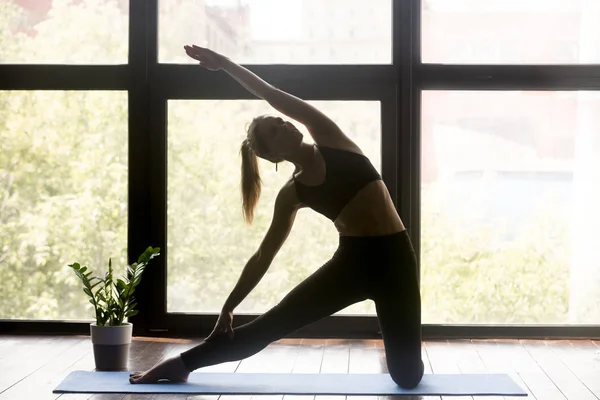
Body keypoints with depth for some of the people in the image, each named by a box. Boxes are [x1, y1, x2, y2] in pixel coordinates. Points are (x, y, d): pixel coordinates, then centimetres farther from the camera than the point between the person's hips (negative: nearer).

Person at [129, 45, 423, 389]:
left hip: (394, 256, -1)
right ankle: (182, 364, 13)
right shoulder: (292, 194, 2)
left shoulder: (331, 140, 1)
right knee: (269, 326, -1)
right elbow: (263, 258, 7)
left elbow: (276, 97, -5)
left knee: (408, 376, -2)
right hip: (352, 262, 1)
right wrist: (229, 306, 7)